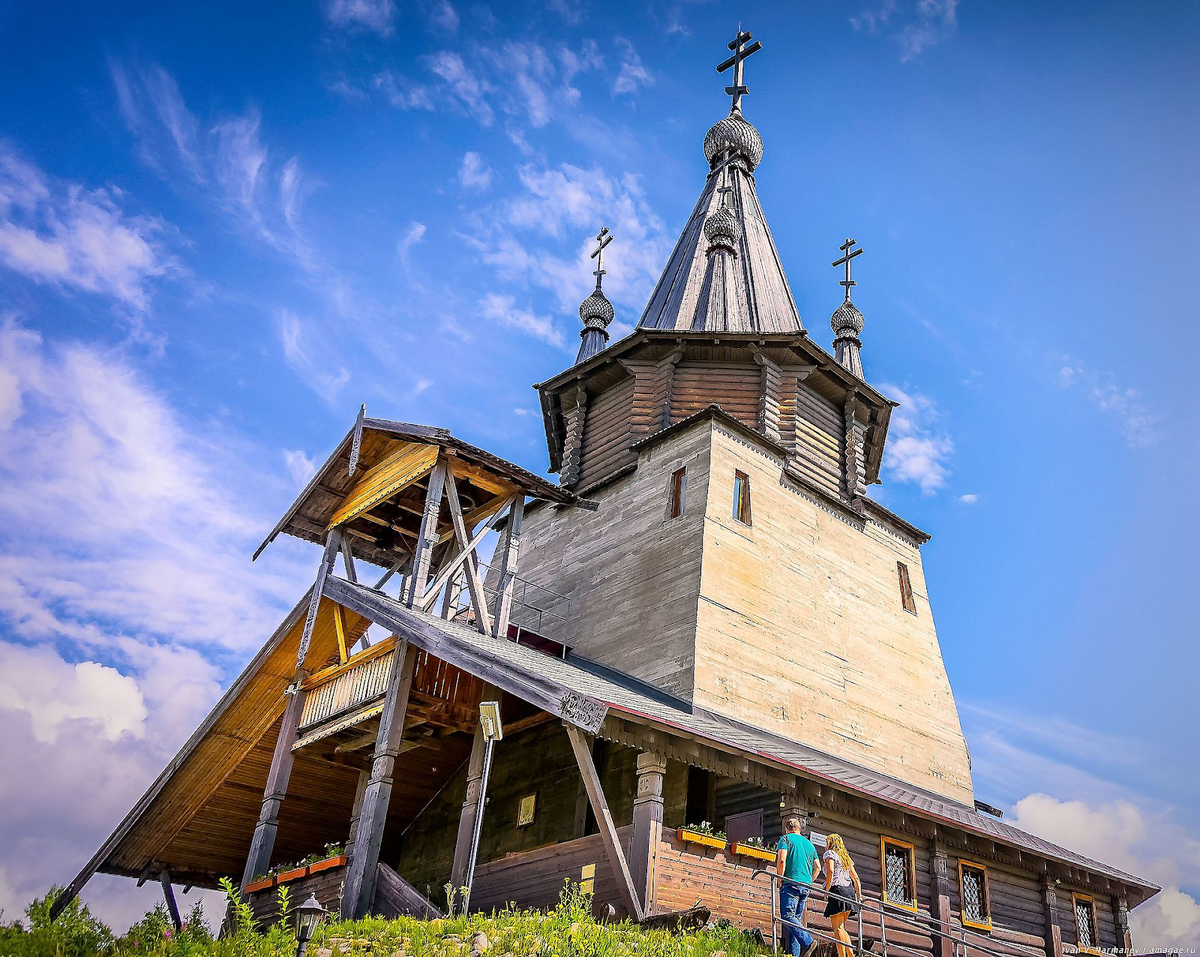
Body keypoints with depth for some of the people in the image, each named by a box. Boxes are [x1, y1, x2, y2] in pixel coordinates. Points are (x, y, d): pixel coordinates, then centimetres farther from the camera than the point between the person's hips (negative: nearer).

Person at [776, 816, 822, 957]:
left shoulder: (786, 838, 3)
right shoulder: (809, 843, 22)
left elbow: (781, 860, -12)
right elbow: (818, 867, 20)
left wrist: (780, 880, -4)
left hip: (791, 882, -7)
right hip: (806, 885, 7)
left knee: (787, 916, -12)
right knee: (797, 918, 8)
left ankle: (807, 942, -30)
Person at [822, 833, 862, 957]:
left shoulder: (830, 853, 4)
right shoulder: (846, 857, 26)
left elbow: (830, 871, -14)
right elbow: (856, 878, 22)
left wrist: (826, 891, -14)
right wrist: (859, 897, 21)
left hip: (837, 890, -7)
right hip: (849, 891, 7)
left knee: (838, 928, -9)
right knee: (841, 928, 11)